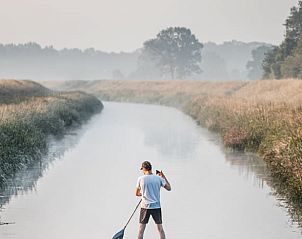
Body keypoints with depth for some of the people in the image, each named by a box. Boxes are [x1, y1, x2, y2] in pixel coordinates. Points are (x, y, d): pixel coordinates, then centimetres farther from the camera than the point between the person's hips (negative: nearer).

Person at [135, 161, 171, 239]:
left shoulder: (141, 179, -5)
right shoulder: (159, 178, -3)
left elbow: (137, 194, 6)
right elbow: (169, 188, 7)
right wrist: (164, 177, 14)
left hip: (145, 206, -1)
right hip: (156, 206, 1)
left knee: (141, 229, 5)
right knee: (160, 228, 10)